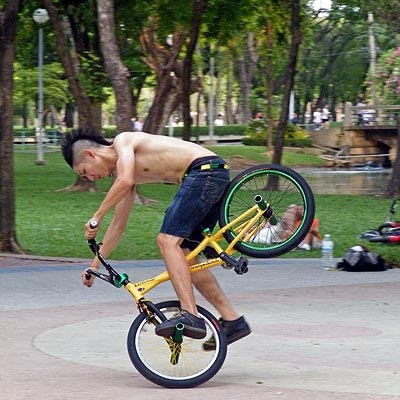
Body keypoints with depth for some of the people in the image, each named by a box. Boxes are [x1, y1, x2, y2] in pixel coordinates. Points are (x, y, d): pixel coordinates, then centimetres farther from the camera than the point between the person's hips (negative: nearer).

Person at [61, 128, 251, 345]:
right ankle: (232, 321, 12)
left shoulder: (123, 140, -3)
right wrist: (95, 264, 31)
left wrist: (96, 217, -14)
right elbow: (118, 224, 29)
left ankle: (190, 316, -30)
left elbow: (125, 182, -22)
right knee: (184, 255, 12)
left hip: (205, 169, -10)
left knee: (167, 240, -18)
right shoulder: (121, 170, 24)